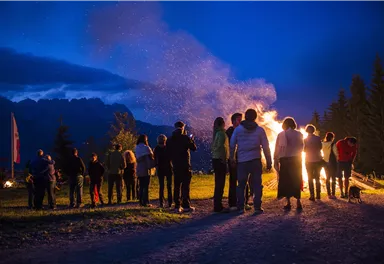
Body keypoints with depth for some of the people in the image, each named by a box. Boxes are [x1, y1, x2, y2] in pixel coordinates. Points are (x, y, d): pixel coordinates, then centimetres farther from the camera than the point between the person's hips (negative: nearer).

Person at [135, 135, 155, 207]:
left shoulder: (136, 149, 9)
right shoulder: (146, 148, -10)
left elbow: (137, 159, 7)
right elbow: (151, 157, -9)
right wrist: (153, 164, 3)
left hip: (139, 170, 6)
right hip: (146, 169, -6)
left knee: (141, 187, 12)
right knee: (146, 187, -2)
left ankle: (141, 202, 12)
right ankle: (146, 202, -4)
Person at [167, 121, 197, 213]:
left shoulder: (170, 140, 7)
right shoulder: (185, 138, -7)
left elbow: (169, 152, 8)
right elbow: (194, 148, -3)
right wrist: (192, 140, 12)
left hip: (175, 166, 4)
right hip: (185, 165, -4)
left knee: (177, 186, 8)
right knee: (185, 186, -2)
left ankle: (177, 206, 7)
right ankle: (186, 206, -5)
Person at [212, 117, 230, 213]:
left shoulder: (216, 133, 15)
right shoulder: (221, 133, -12)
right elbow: (221, 147, -21)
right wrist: (224, 159, -17)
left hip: (215, 159, 10)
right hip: (220, 160, -10)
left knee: (218, 183, 14)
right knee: (220, 184, -7)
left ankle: (217, 206, 20)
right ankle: (218, 207, -6)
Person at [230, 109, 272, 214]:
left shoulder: (238, 129, 3)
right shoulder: (260, 130, 1)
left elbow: (232, 145, 5)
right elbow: (266, 147, 1)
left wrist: (232, 158, 15)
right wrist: (269, 162, 6)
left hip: (242, 161, 1)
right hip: (256, 161, -1)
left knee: (241, 184, 8)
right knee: (257, 184, 4)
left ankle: (240, 207, 7)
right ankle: (257, 207, -1)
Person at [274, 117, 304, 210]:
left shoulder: (281, 134, -2)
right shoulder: (299, 134, 3)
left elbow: (277, 149, -3)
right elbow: (301, 147, 1)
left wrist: (276, 161, 2)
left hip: (285, 160, -2)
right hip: (296, 160, 2)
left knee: (285, 181, 4)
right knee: (296, 181, 8)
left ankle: (288, 202, 0)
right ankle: (298, 202, 1)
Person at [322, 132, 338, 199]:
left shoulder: (323, 144, 0)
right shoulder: (333, 144, -13)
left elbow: (323, 153, 7)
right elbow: (336, 153, -9)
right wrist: (336, 160, 7)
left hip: (326, 163, 5)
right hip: (332, 162, -5)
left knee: (327, 178, 11)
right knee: (333, 179, 2)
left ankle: (329, 194, 13)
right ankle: (333, 194, -1)